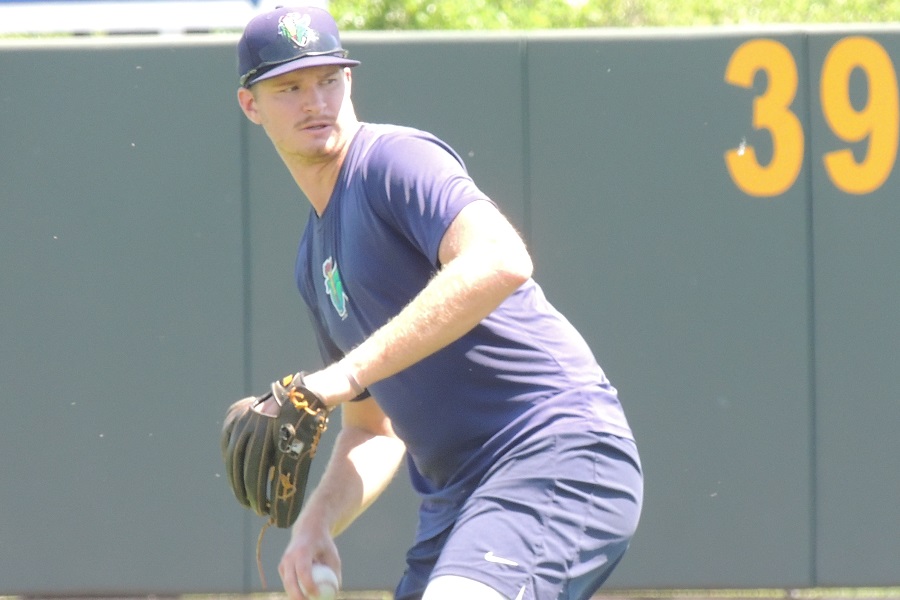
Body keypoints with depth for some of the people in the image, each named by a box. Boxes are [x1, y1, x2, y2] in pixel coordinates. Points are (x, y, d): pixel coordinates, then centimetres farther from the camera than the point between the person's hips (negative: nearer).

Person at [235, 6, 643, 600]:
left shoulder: (396, 158, -6)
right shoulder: (314, 260, 21)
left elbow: (500, 262, -26)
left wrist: (349, 374, -26)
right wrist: (316, 524, 6)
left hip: (559, 457, -10)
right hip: (454, 500, 10)